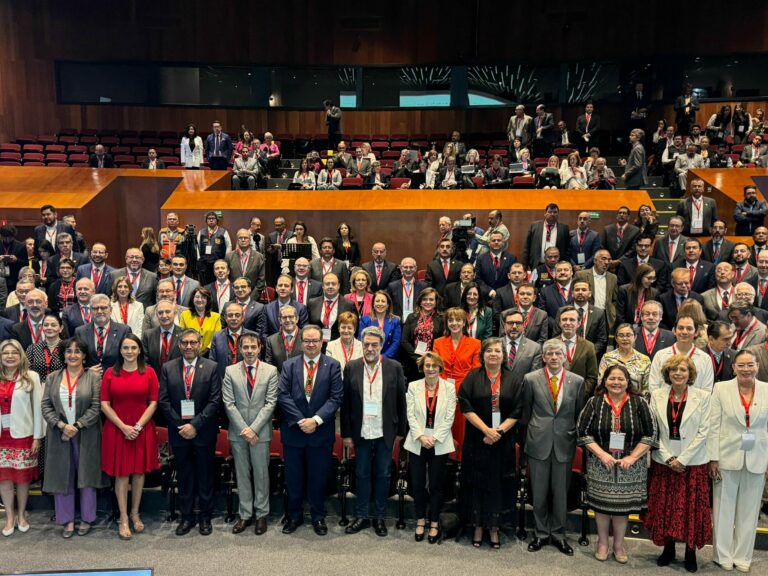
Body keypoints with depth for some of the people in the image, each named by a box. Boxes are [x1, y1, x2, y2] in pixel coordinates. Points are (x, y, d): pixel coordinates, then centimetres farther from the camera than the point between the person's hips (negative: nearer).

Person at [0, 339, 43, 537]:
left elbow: (38, 408, -5)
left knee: (23, 476, 8)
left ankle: (21, 514, 25)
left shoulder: (31, 377, -5)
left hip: (23, 434, -2)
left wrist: (37, 437, -7)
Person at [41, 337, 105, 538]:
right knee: (62, 476, 8)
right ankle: (67, 519, 21)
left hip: (86, 435, -2)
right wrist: (61, 425, -13)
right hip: (59, 435, 3)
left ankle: (87, 519, 20)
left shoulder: (93, 378, -2)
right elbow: (46, 406, 1)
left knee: (86, 476, 6)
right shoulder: (53, 378, 6)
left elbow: (96, 407, -8)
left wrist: (77, 426, -16)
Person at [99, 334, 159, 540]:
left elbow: (153, 403, -2)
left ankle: (135, 514, 23)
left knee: (139, 472, 9)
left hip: (143, 428, 0)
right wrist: (123, 426, -11)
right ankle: (123, 519, 13)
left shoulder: (149, 372, -1)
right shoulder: (110, 373, 0)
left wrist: (138, 426, -12)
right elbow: (104, 404, -3)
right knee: (121, 473, 4)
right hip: (117, 429, 0)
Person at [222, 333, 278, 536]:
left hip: (261, 431, -1)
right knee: (242, 474, 10)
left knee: (261, 473, 6)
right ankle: (245, 515, 20)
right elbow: (228, 403, -2)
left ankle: (261, 515, 18)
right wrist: (244, 429, -10)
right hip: (238, 432, 1)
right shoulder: (230, 371, 2)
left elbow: (270, 403, -6)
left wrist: (253, 428, -12)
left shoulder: (271, 371, -2)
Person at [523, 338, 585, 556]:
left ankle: (558, 534, 27)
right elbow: (525, 411, 6)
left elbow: (579, 414, 7)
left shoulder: (577, 381, 0)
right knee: (539, 492, 9)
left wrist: (576, 437, 8)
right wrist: (532, 431, 9)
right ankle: (541, 533, 25)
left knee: (561, 492, 10)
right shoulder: (531, 379, -3)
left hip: (564, 443, 1)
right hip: (538, 442, -1)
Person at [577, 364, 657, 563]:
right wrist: (601, 454, -12)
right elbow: (583, 431, -3)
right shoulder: (594, 402, -2)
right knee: (601, 503, 8)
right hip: (600, 464, 0)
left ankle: (619, 544, 27)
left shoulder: (639, 403, -2)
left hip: (630, 465, 0)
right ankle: (602, 542, 27)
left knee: (623, 504, 9)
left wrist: (632, 457, -10)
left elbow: (650, 434, -3)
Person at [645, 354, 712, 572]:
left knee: (691, 508, 4)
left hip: (692, 463, -2)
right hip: (663, 461, 2)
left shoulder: (702, 397, -3)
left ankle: (690, 552, 18)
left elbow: (703, 432, -7)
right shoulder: (657, 395, 1)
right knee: (664, 507, 8)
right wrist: (668, 458, -8)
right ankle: (668, 549, 23)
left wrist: (682, 459, -11)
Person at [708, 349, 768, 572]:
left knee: (749, 511, 12)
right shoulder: (721, 389, -5)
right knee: (724, 508, 9)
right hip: (727, 457, -1)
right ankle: (723, 555, 24)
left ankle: (742, 556, 27)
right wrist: (713, 458, -8)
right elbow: (713, 426, -5)